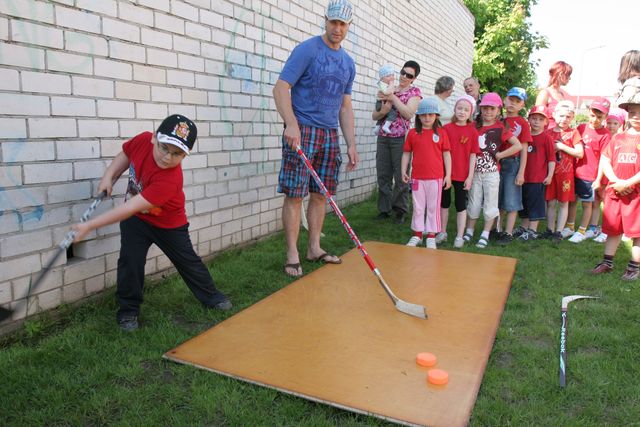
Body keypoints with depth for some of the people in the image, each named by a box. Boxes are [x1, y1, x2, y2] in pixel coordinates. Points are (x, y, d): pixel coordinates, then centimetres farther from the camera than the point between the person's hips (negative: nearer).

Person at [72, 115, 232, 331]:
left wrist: (90, 225, -42)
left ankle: (211, 296, 33)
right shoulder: (143, 140, -24)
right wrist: (109, 176, -15)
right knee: (130, 261, -9)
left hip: (169, 225, -3)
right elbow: (125, 154, 1)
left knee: (188, 262, 10)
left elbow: (131, 208, -42)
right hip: (135, 220, 4)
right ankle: (128, 311, 10)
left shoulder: (170, 180, -40)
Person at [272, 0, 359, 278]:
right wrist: (291, 123, -25)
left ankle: (314, 248, 22)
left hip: (330, 135, 6)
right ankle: (292, 255, 4)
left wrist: (351, 144, 11)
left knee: (321, 194, 10)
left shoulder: (348, 63, 16)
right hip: (302, 130, -6)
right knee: (294, 195, -5)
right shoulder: (307, 50, -4)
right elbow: (281, 88, -11)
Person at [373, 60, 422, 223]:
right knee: (383, 175, 5)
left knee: (401, 176, -2)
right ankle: (384, 209, 15)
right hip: (383, 137, 4)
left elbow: (409, 113, -14)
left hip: (401, 139, -4)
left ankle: (401, 211, 10)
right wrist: (383, 111, -9)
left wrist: (393, 98, -17)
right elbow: (374, 115, 13)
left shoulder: (414, 92, 4)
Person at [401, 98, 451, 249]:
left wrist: (448, 175, -1)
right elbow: (406, 153, 7)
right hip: (417, 177, 1)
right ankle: (417, 235, 23)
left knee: (433, 207, 8)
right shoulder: (413, 133, 3)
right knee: (418, 207, 11)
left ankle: (431, 236, 18)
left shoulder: (441, 133, 1)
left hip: (436, 177, -1)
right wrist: (403, 171, 1)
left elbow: (446, 154, 2)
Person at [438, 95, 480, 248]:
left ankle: (459, 236, 16)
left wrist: (470, 176, -5)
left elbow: (473, 155, -2)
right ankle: (442, 232, 26)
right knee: (444, 203, 13)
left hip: (462, 175, -1)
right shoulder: (446, 128, -1)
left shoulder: (472, 131, -3)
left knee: (461, 205, 8)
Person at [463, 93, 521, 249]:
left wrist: (500, 155, -10)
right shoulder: (475, 126, 5)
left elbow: (518, 145, -9)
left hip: (491, 172, -3)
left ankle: (485, 235, 12)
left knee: (490, 203, 4)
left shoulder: (500, 127, -4)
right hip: (475, 171, 3)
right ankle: (469, 231, 22)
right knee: (473, 202, 11)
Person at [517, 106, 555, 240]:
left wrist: (550, 175, -9)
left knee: (535, 204, 1)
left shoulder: (546, 137, -6)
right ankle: (524, 228, 28)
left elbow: (552, 158, -6)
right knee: (523, 203, 15)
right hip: (524, 177, 6)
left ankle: (532, 231, 9)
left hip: (539, 178, -6)